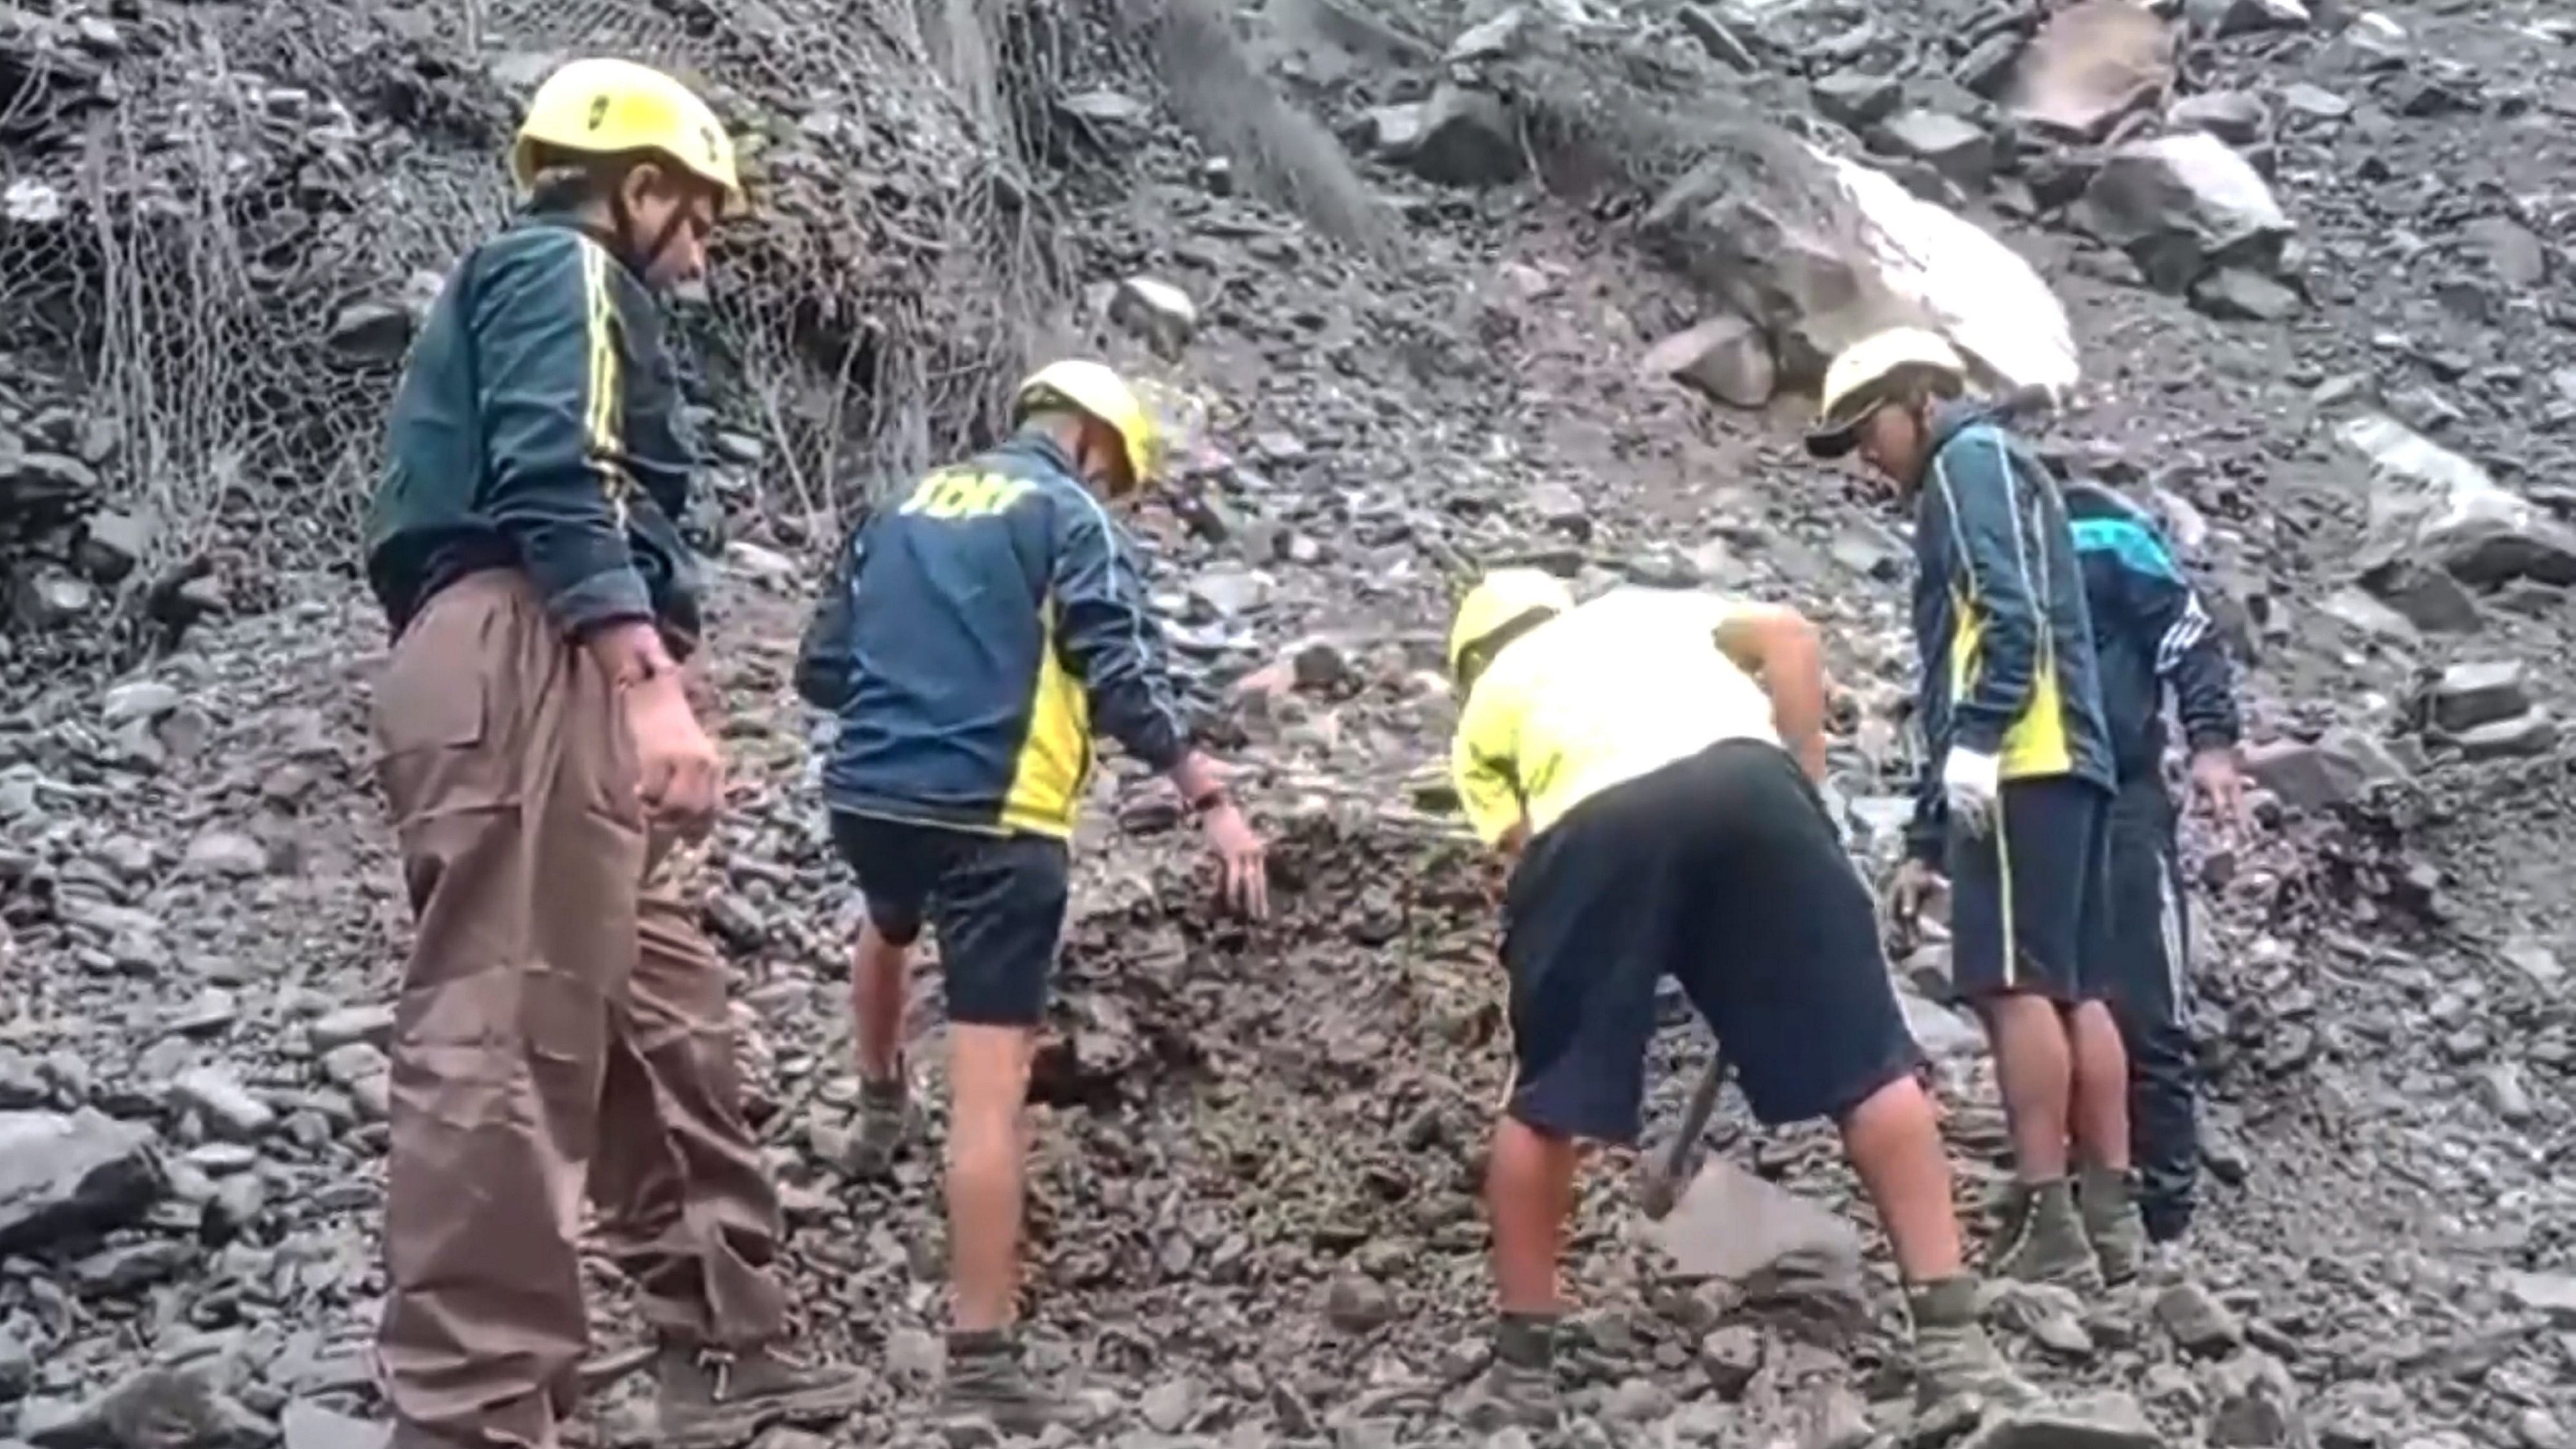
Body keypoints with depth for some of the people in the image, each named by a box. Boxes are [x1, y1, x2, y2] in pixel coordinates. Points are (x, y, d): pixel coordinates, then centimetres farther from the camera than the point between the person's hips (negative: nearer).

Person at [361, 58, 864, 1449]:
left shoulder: (522, 287, 33)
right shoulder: (565, 267, 1)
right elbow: (556, 487, -16)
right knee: (510, 1038, -15)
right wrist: (653, 684, -24)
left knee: (665, 1019, 12)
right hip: (530, 664, -11)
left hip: (551, 682, 11)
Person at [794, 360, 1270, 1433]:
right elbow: (1122, 674, -13)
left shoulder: (906, 508, 17)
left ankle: (879, 1099, 62)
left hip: (865, 797, 6)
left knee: (891, 925, 41)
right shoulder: (1069, 515, 0)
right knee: (990, 1087, -7)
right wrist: (1210, 799, -12)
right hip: (990, 816, -6)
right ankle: (982, 1358, -8)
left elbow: (819, 672, 19)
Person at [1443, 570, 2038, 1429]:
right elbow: (1789, 637, 21)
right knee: (1872, 1069, 8)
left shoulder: (1484, 711, 34)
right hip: (1742, 776, 1)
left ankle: (1522, 1367, 22)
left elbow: (1521, 846, 18)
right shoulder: (1648, 608, 40)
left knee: (1545, 1106, 15)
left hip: (1592, 820, -1)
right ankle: (1951, 1339, 5)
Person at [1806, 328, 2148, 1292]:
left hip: (2024, 764, -10)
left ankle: (2048, 1228, -16)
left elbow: (2015, 614, -14)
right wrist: (1924, 841, 26)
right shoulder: (1962, 487, 31)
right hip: (2058, 763, 10)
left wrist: (1974, 742, -23)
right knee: (2074, 989, 6)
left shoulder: (1974, 457, 3)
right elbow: (1950, 683, 28)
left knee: (2016, 984, -13)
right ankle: (2111, 1215, 6)